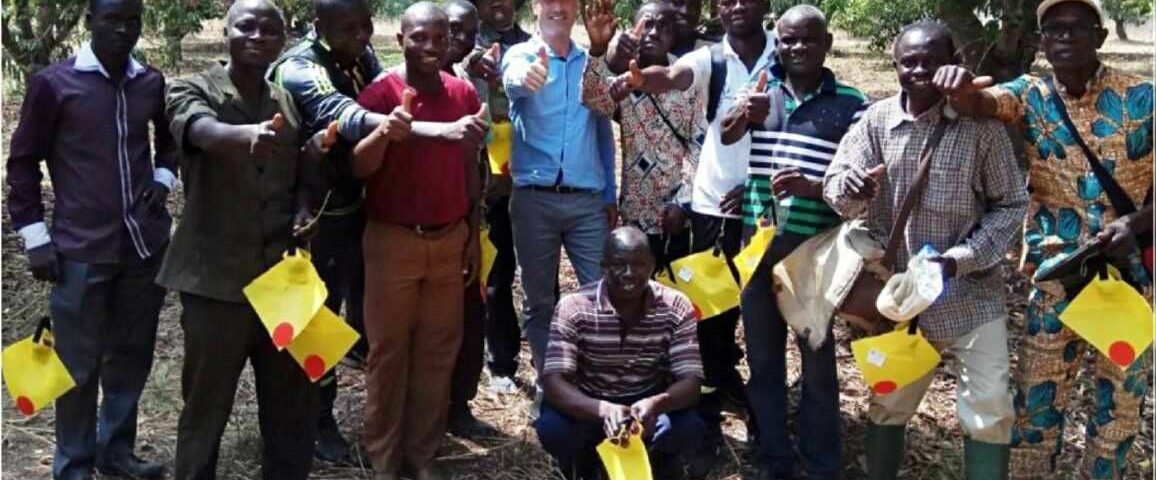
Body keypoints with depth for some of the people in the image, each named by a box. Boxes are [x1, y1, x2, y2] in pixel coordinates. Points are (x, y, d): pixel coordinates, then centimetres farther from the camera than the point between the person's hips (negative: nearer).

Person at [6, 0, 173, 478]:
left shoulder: (152, 82, 6)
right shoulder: (53, 83, -5)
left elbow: (171, 138, 24)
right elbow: (22, 162, -1)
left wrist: (163, 177, 6)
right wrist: (34, 235, -5)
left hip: (145, 242, 4)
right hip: (81, 249, -4)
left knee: (132, 355, 14)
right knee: (79, 365, 5)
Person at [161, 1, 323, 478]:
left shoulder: (288, 102, 11)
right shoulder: (193, 90, -5)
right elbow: (203, 131, -29)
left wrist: (304, 211, -1)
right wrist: (249, 134, -51)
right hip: (217, 276, -4)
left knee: (294, 404, 11)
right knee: (206, 407, 5)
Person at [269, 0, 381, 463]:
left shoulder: (364, 56, -1)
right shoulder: (298, 68, -24)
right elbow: (337, 111, -43)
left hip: (361, 200, 6)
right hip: (318, 211, -6)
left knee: (367, 290, 21)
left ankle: (360, 344, 50)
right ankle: (320, 421, 17)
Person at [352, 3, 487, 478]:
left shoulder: (464, 93, 5)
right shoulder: (379, 93, -8)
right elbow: (359, 169, -14)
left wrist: (474, 234, 11)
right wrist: (384, 133, -33)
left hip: (449, 239, 4)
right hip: (393, 239, -4)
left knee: (439, 348, 8)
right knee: (388, 348, 4)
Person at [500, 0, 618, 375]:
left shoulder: (591, 61, 9)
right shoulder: (521, 55, -1)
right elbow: (512, 81, -27)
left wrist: (611, 194, 13)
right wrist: (526, 76, -51)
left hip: (588, 200, 2)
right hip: (534, 199, -2)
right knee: (539, 299, 8)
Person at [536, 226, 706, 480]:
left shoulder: (676, 308, -16)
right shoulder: (574, 307, -21)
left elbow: (690, 382, -21)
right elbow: (553, 382, -29)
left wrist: (656, 403, -45)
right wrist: (603, 409, -49)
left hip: (648, 406, 0)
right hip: (590, 408, 0)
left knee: (689, 427, -30)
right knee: (551, 428, -31)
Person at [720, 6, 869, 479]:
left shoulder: (852, 104, -2)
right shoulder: (759, 93, 7)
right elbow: (722, 137, -10)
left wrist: (814, 187, -21)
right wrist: (742, 115, -33)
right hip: (758, 240, 3)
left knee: (818, 360, 7)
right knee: (763, 359, 11)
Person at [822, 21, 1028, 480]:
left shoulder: (982, 123, -10)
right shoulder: (876, 120, -5)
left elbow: (1010, 204, -5)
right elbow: (834, 188, -8)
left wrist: (960, 258, -18)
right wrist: (851, 188, -33)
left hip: (970, 293, -2)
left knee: (989, 407, 2)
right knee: (888, 401, 16)